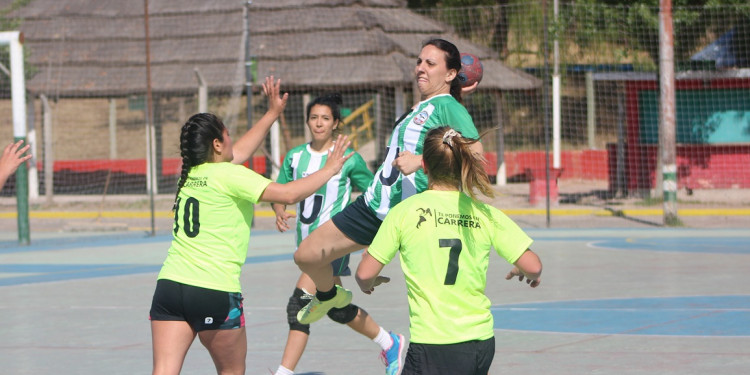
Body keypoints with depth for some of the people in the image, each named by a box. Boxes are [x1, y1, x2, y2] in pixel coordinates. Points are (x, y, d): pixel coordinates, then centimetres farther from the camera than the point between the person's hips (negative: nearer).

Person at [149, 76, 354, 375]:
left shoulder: (190, 174, 14)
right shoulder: (228, 176, -7)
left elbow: (239, 152, 31)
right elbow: (289, 194, -14)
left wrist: (272, 113, 38)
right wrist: (329, 169, 0)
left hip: (169, 284, 5)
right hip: (216, 292, -5)